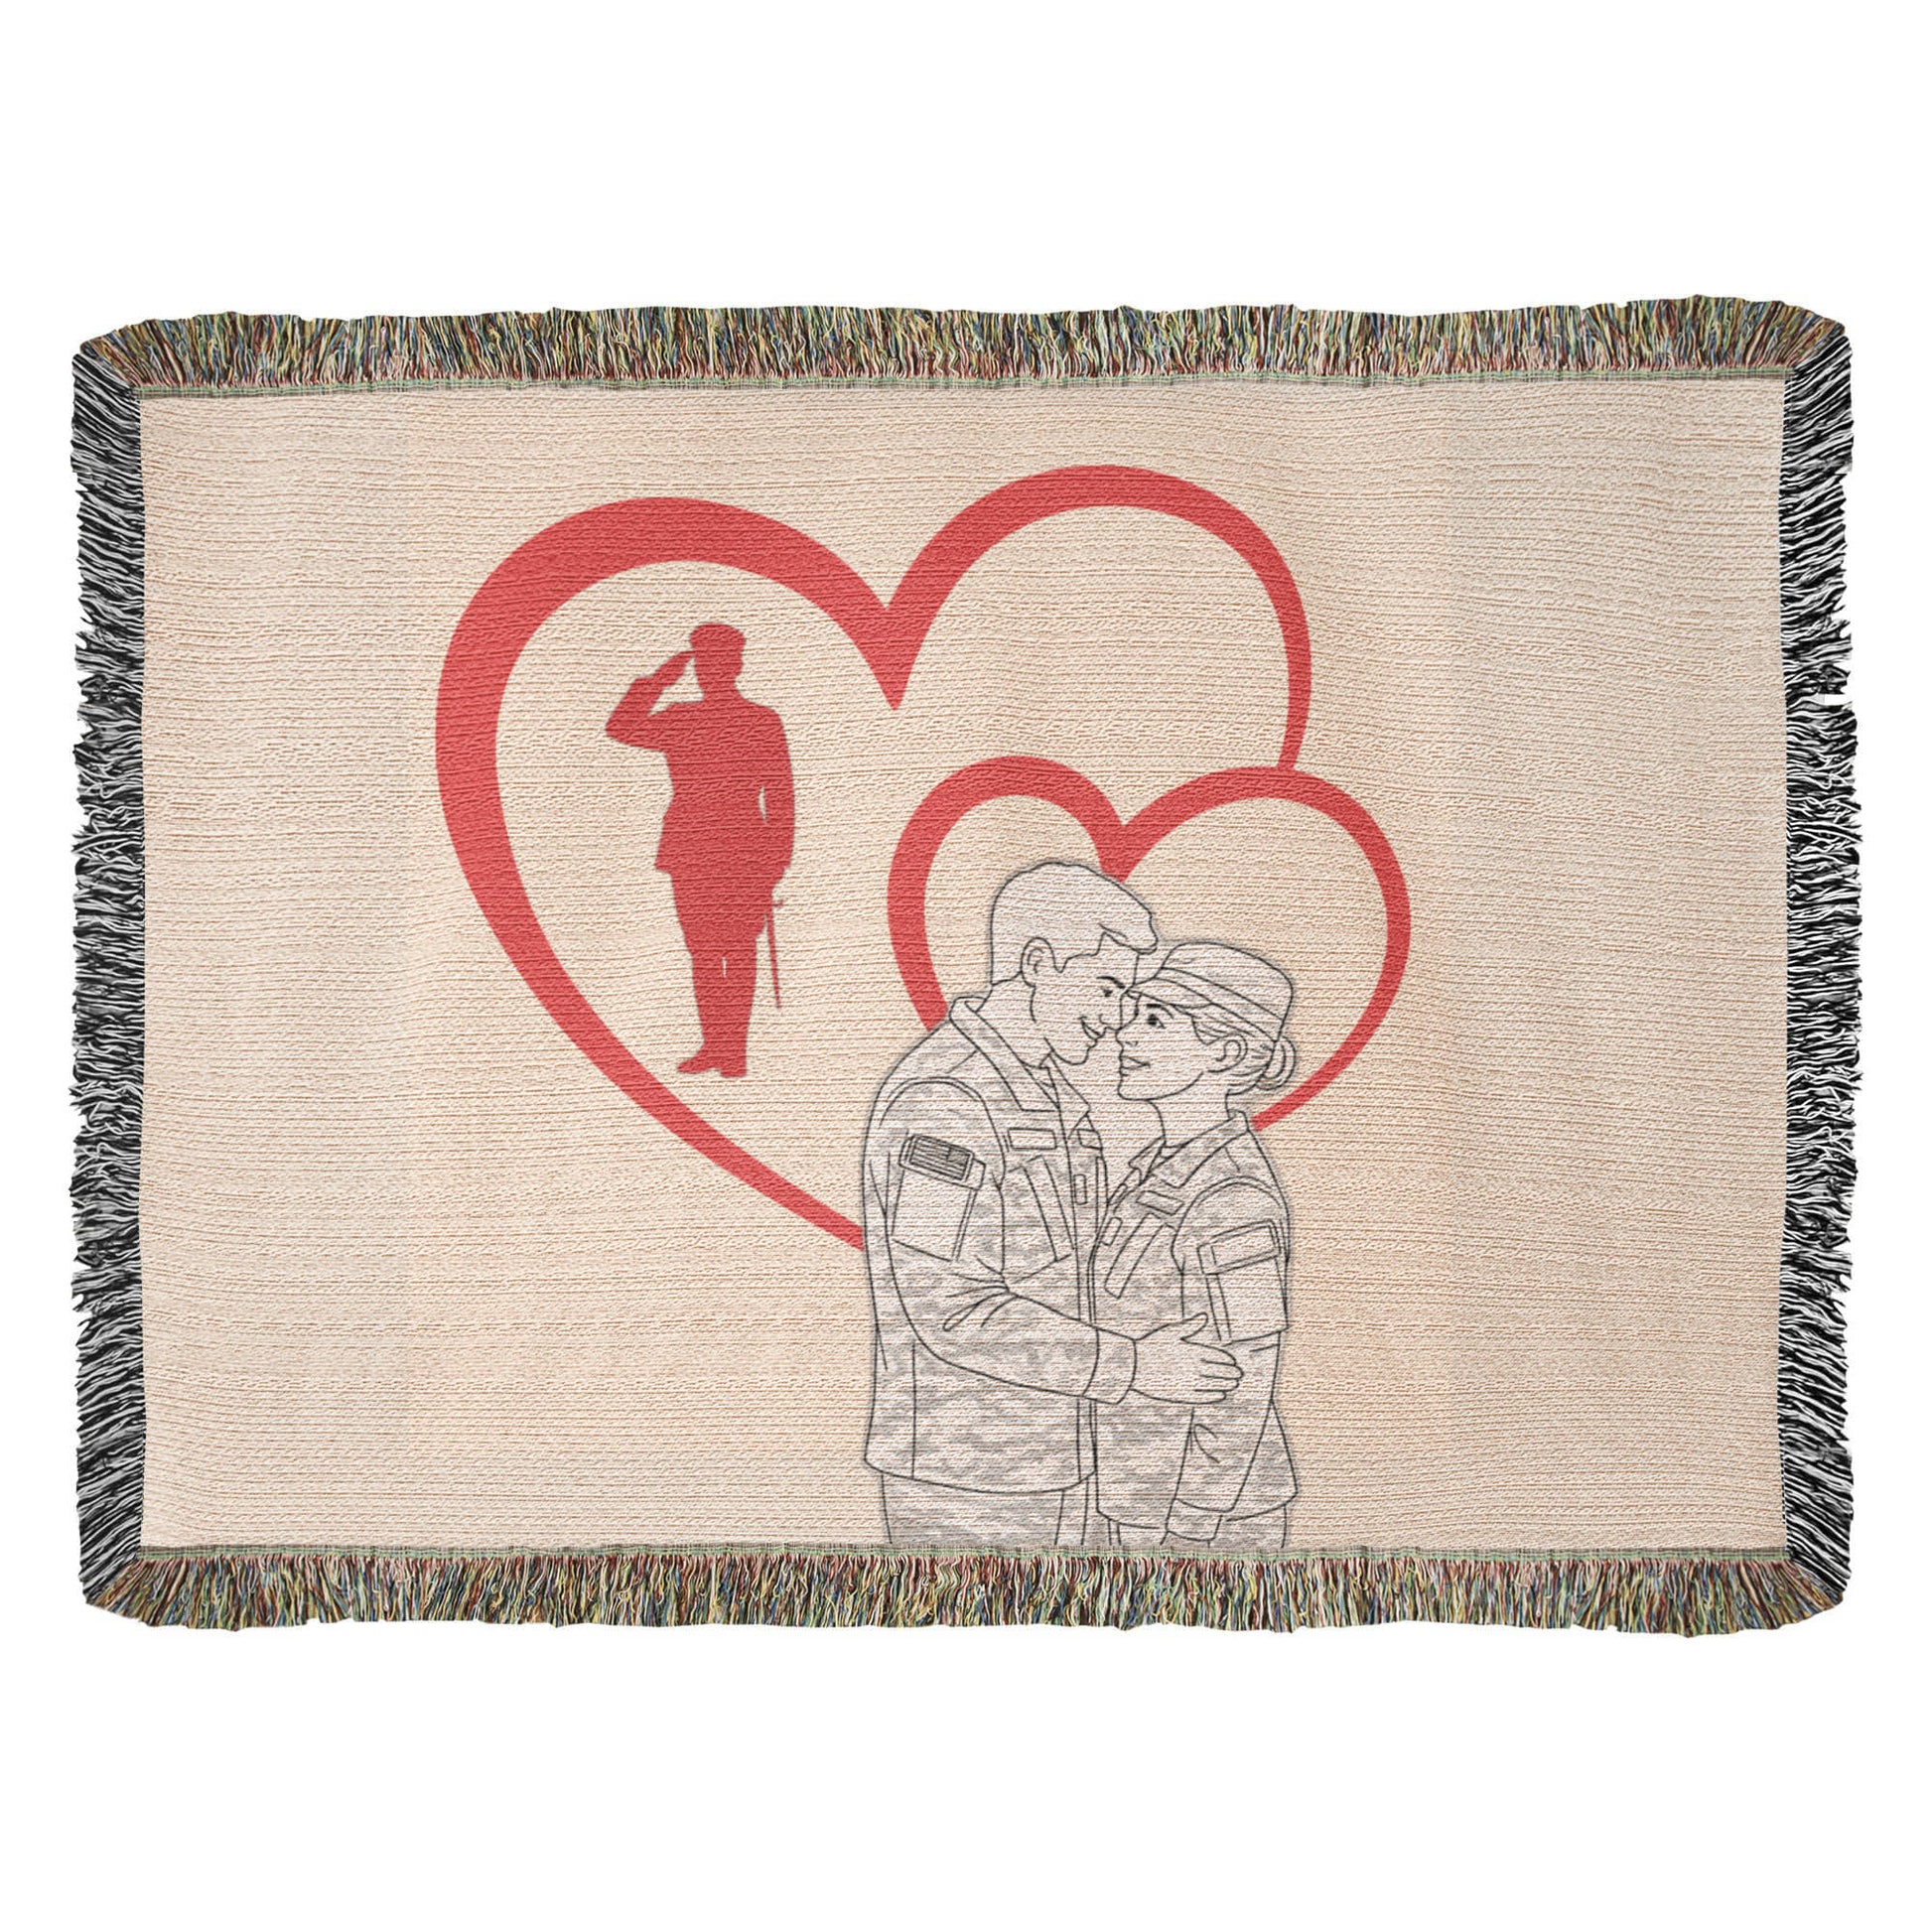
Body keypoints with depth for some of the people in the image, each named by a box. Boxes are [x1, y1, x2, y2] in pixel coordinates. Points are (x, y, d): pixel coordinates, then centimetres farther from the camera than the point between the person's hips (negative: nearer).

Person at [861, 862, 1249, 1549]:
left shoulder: (1050, 1092, 13)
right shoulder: (942, 1096, -19)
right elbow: (954, 1312, -24)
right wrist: (1133, 1364, -21)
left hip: (1051, 1465, 9)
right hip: (963, 1481, -9)